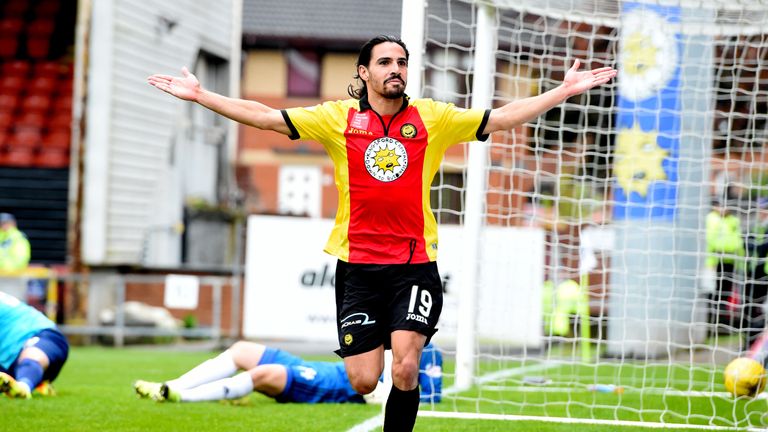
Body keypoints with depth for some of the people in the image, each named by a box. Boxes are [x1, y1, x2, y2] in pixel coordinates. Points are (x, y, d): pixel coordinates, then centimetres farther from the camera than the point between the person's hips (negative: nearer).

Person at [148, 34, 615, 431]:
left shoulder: (433, 118, 4)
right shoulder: (339, 118, 3)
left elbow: (503, 117, 5)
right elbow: (264, 116, 3)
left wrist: (566, 91, 0)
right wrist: (200, 95, -1)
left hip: (415, 265, 0)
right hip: (357, 266, 0)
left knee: (405, 370, -15)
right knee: (363, 382, -2)